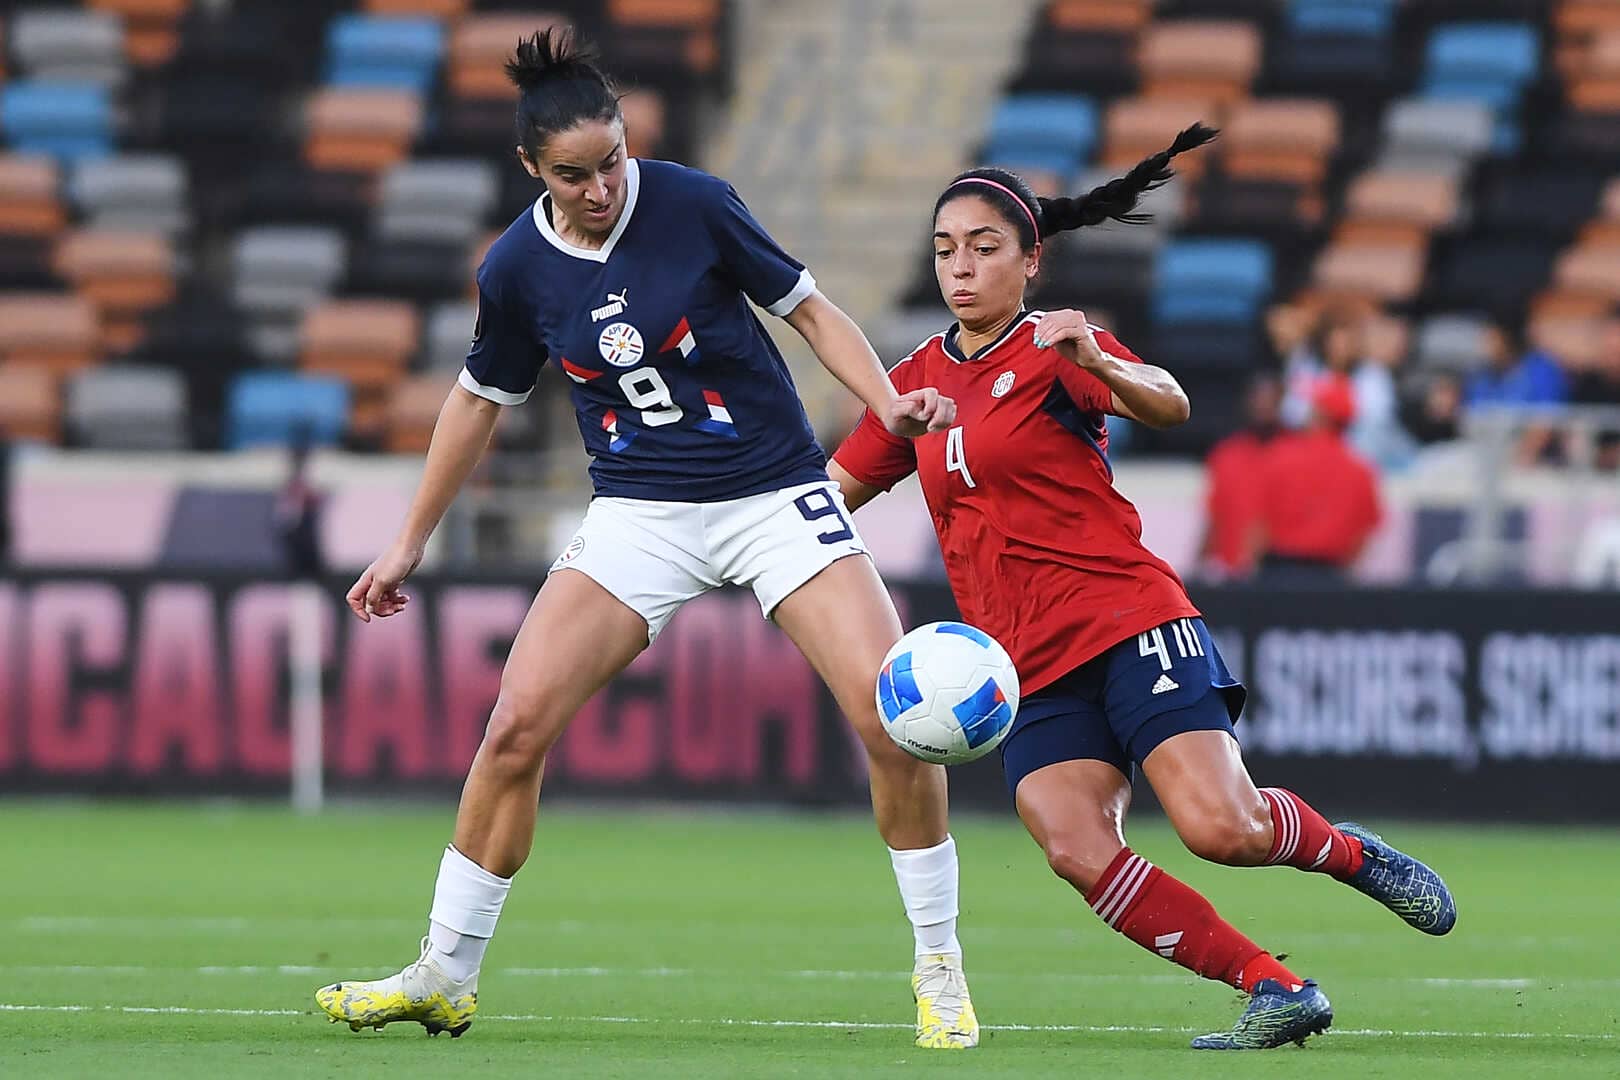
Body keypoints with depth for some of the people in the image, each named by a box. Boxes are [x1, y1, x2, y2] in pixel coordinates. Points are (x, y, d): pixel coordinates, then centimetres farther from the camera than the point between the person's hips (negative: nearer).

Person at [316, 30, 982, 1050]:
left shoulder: (694, 204, -11)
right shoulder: (517, 268, -4)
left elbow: (807, 305, 1)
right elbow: (482, 399, 12)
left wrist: (888, 401, -14)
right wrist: (411, 543, 17)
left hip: (775, 494, -2)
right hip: (640, 514, 2)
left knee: (891, 713, -18)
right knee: (517, 726, -11)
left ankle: (940, 966, 0)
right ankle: (445, 975, 6)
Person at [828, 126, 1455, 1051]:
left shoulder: (1056, 348, -1)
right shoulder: (920, 379, 16)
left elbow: (1167, 406, -21)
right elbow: (832, 491, 25)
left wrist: (1096, 362, -40)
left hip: (1129, 622, -5)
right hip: (1031, 672, 5)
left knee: (1221, 828, -22)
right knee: (1078, 853, -20)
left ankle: (1350, 852, 11)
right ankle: (1277, 991, -13)